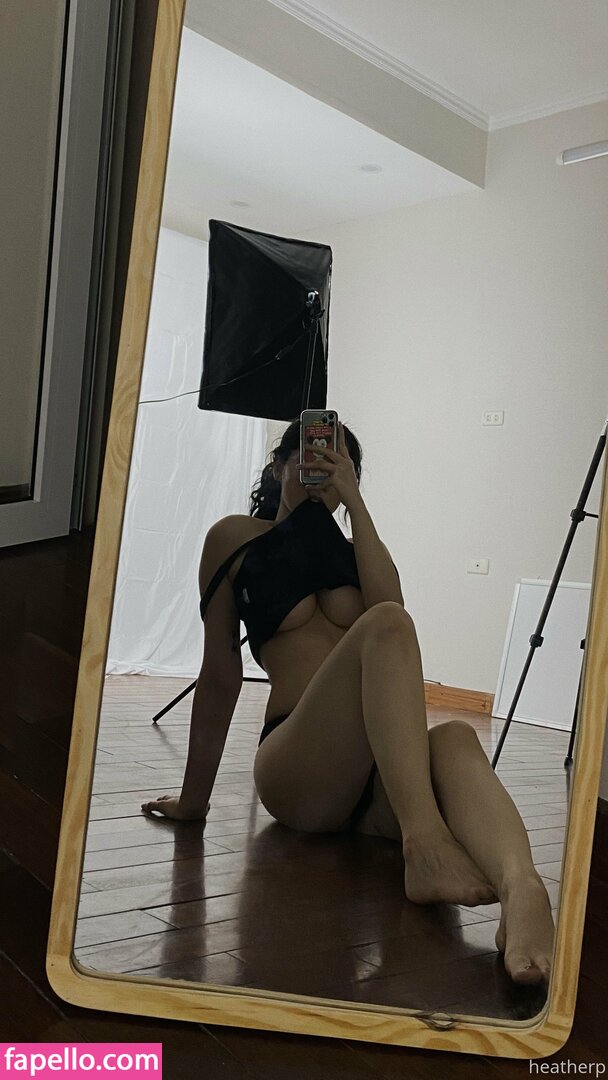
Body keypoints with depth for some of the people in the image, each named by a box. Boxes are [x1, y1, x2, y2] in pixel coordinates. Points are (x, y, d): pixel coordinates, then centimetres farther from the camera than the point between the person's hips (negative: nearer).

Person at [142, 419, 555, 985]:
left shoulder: (352, 551, 24)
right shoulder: (236, 537, 13)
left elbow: (391, 600, -1)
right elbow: (220, 670, 9)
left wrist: (352, 500, -3)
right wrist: (194, 796, 9)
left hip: (375, 781, 4)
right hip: (292, 766, -4)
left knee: (455, 738, -32)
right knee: (384, 626, -30)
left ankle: (523, 891, -61)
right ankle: (424, 844, -47)